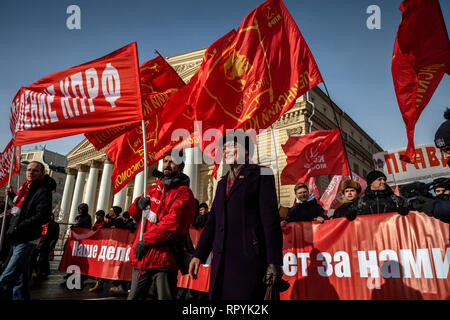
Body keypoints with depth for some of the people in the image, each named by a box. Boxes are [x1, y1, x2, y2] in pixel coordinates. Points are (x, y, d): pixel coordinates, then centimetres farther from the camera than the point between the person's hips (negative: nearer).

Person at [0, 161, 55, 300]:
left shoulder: (43, 191, -13)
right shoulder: (26, 187, 12)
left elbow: (42, 217, -24)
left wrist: (16, 230, -22)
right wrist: (12, 195, 19)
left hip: (27, 239, -8)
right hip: (18, 239, 9)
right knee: (20, 275, 17)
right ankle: (20, 297, 28)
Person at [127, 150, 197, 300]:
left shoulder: (183, 193, -5)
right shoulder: (153, 189, 18)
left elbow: (173, 223, -18)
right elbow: (133, 213, 23)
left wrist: (146, 241, -16)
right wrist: (138, 204, -1)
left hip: (163, 259, -7)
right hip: (141, 257, 7)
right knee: (134, 297, 16)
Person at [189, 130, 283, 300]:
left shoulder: (260, 174, 0)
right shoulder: (222, 183, 20)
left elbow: (271, 219, -7)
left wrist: (274, 262, -12)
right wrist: (198, 255, 13)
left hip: (249, 258, -6)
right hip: (221, 259, 6)